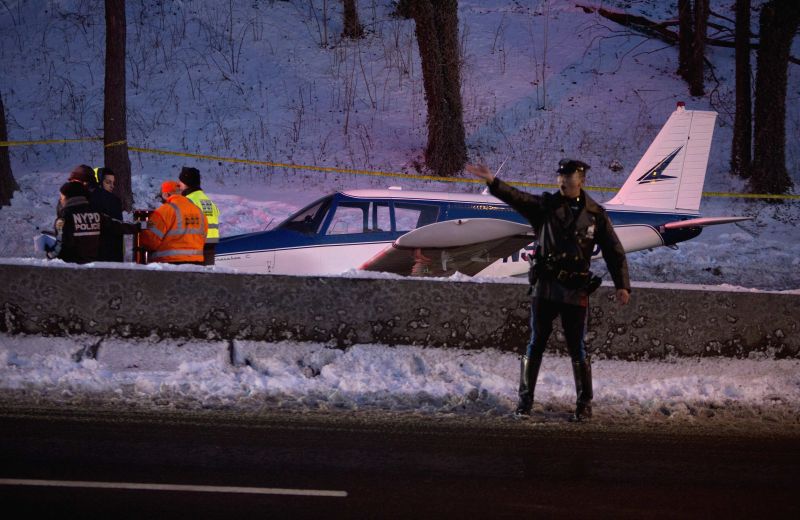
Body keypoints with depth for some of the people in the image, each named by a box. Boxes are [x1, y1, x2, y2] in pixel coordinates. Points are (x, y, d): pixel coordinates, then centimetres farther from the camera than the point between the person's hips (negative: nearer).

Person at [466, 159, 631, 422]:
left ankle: (584, 405, 13)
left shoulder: (595, 214, 3)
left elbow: (614, 251, 7)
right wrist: (492, 181, -30)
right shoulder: (545, 205, 2)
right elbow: (517, 197, -13)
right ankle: (525, 400, 11)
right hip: (545, 288, 1)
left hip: (575, 292, -1)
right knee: (535, 345, 3)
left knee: (577, 349, 3)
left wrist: (622, 285, 1)